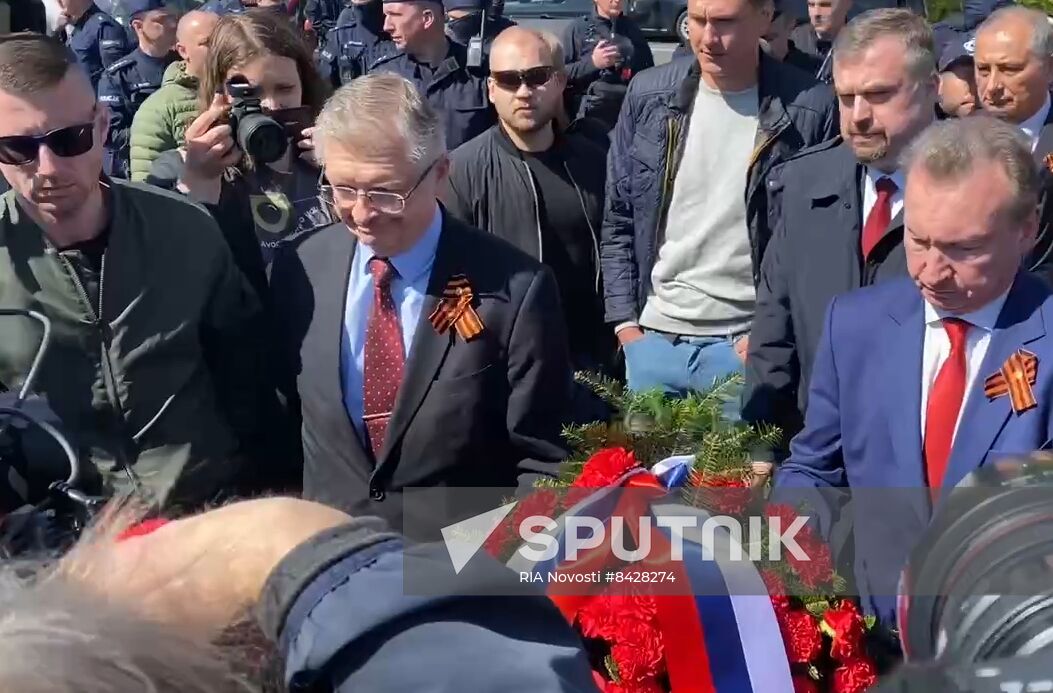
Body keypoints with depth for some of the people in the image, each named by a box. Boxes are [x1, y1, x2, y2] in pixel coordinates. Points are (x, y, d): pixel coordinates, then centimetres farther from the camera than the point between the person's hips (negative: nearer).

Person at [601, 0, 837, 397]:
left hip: (747, 344, -3)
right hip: (652, 339, 3)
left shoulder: (811, 109, -8)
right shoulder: (648, 94, 2)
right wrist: (625, 322, 4)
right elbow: (618, 219, 8)